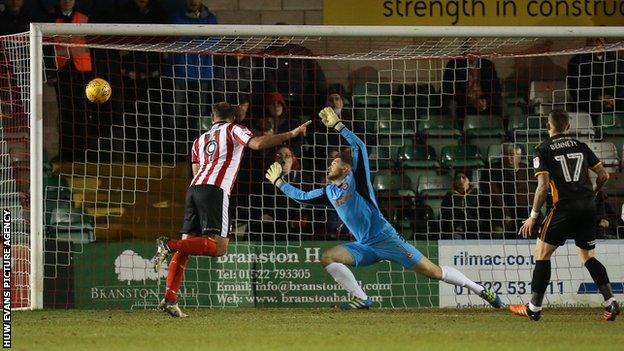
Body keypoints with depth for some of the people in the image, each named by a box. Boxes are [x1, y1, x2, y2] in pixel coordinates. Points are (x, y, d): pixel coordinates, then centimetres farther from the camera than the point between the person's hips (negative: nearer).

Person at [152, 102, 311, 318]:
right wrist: (291, 134, -2)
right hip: (215, 190, -7)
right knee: (218, 247, -12)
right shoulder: (232, 130, 13)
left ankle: (170, 298, -6)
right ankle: (169, 245, -28)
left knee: (185, 247, 6)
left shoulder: (199, 141, 30)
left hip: (194, 188, 7)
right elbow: (257, 144, -4)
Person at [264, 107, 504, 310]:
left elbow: (359, 148, -15)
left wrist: (337, 126, -15)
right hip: (365, 247, 7)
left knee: (432, 271, -9)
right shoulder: (329, 192, 17)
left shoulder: (356, 180, -2)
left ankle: (481, 291, -1)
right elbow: (302, 197, 26)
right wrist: (278, 181, 24)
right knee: (327, 257, -11)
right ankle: (361, 299, -14)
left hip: (385, 238, -7)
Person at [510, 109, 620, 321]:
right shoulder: (580, 146, 13)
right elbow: (604, 175, 12)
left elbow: (543, 186, -10)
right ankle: (611, 302, 0)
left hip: (565, 206, -5)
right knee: (587, 256, 15)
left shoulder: (543, 150, 0)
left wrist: (533, 216, -3)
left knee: (542, 253, 6)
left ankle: (534, 308, 4)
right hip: (588, 206, 5)